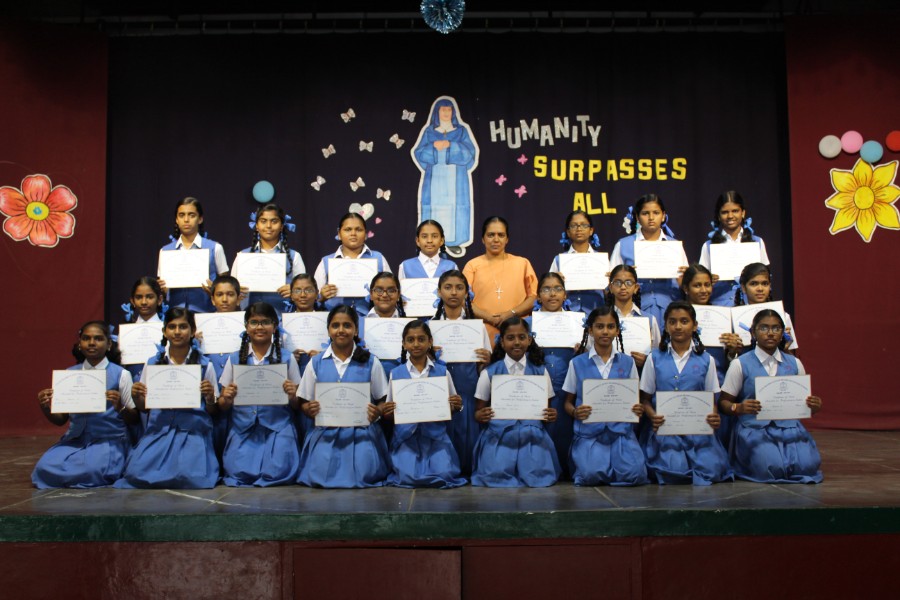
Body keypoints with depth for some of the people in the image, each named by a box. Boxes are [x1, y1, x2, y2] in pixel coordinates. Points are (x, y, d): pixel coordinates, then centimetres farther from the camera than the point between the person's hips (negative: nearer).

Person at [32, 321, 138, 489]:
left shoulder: (120, 374, -2)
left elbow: (134, 419, 0)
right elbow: (60, 419, 13)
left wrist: (119, 407, -20)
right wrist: (45, 407, -6)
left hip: (109, 441, -3)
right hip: (75, 440, 3)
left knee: (92, 470, -32)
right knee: (46, 467, -23)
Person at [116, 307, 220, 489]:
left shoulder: (205, 365, 4)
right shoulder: (153, 363, 10)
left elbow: (213, 411, 7)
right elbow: (143, 407, 16)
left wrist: (209, 398, -13)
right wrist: (137, 397, -5)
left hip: (193, 433, -2)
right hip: (159, 431, 2)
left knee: (189, 475, -26)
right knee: (137, 472, -21)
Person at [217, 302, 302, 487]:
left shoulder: (287, 359, 6)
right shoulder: (235, 359, 9)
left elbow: (297, 406, 8)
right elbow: (222, 407, 11)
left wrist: (292, 396, -13)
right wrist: (226, 398, -11)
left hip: (278, 428, -1)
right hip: (242, 429, 1)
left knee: (277, 472, -22)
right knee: (239, 472, -19)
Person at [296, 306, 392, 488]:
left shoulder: (370, 362, 3)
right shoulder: (316, 363, 6)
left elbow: (382, 400, 8)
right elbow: (304, 403, 10)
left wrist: (377, 412, -14)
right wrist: (309, 409, -13)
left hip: (361, 433, -1)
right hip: (326, 433, 1)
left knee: (362, 476, -21)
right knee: (319, 477, -20)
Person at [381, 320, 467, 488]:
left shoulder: (442, 371, 3)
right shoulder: (396, 373, 3)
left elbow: (452, 407, 10)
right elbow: (389, 412, 8)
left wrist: (457, 406, -13)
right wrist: (385, 412, -15)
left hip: (436, 434, 0)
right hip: (406, 436, 0)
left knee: (444, 474, -19)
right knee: (408, 477, -19)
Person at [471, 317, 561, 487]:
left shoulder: (540, 371, 6)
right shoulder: (489, 373, 3)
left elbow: (546, 409, 11)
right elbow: (479, 412, 6)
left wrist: (551, 415, -13)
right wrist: (481, 415, -17)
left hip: (532, 436, 1)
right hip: (499, 436, -1)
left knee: (537, 476, -19)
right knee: (497, 477, -19)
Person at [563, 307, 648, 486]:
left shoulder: (627, 362, 10)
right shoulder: (577, 363, 5)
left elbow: (635, 398, 16)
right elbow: (568, 402, 10)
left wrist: (638, 410, -7)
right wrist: (575, 412, -13)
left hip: (621, 430, 1)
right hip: (589, 432, -1)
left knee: (634, 474, -22)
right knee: (591, 475, -26)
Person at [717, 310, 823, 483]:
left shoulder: (794, 363, 11)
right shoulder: (740, 364, 0)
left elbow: (803, 402, 16)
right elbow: (724, 402, 0)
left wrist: (813, 407, -7)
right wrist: (738, 408, -21)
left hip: (789, 427, 3)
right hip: (755, 429, -3)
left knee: (807, 466, -21)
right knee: (773, 469, -25)